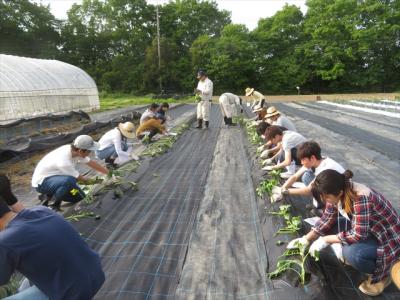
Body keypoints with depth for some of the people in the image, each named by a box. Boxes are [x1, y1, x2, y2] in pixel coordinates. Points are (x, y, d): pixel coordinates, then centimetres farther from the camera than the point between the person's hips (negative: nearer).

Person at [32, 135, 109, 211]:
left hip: (53, 176, 8)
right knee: (69, 180, -37)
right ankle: (55, 206, -13)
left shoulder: (73, 150, -14)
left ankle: (51, 194, 17)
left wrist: (109, 172, 3)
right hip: (42, 182, -8)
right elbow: (77, 178, -19)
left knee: (79, 196, 4)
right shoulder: (64, 162, -36)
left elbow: (92, 163, -1)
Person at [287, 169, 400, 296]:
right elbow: (327, 219, -3)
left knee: (351, 253, -30)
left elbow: (358, 235, -32)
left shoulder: (361, 198, -36)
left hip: (387, 237, -7)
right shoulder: (338, 193, -13)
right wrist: (306, 239, -8)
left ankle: (381, 275, 0)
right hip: (362, 229, 7)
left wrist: (325, 240, -24)